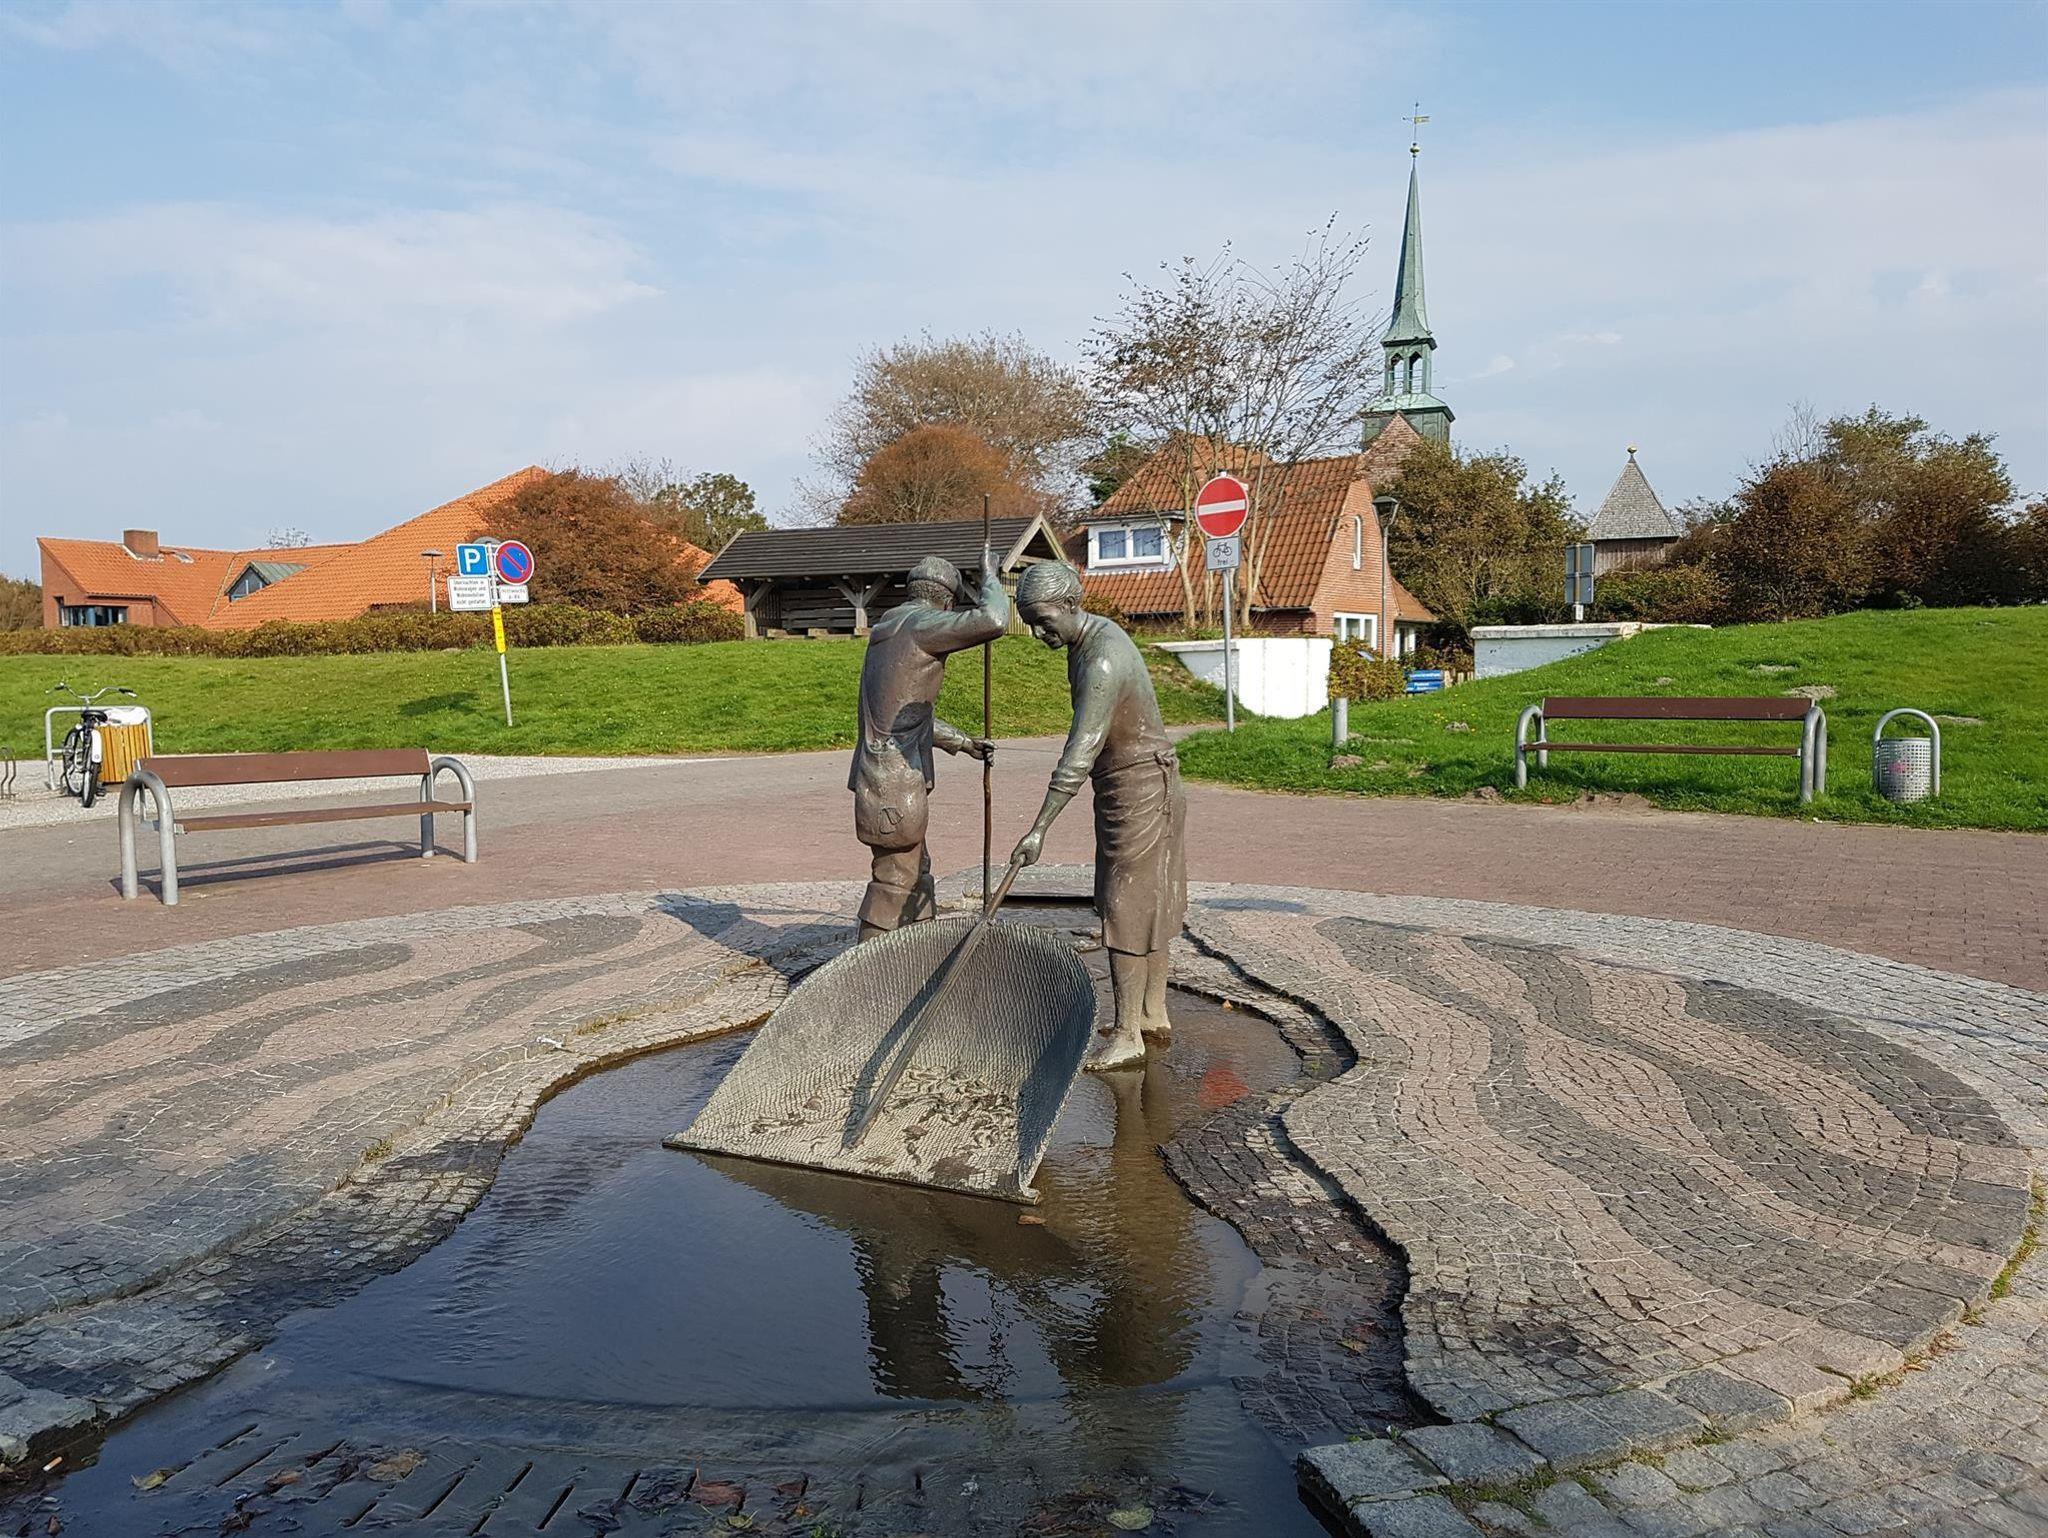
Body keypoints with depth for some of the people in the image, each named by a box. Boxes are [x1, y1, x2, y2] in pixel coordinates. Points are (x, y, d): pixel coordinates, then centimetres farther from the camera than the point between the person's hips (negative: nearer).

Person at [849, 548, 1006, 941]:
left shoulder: (886, 631, 19)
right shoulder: (921, 623, -11)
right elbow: (993, 620, -25)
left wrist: (963, 742, 32)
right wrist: (989, 575, -5)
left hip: (880, 776, 10)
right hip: (895, 781, -10)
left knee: (916, 870, 18)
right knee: (895, 881, -3)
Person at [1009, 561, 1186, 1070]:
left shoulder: (1102, 662, -26)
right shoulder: (1095, 633, 7)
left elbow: (1078, 757, -30)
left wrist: (1039, 828, -30)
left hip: (1138, 791, -10)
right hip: (1130, 787, 10)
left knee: (1125, 912, -5)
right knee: (1147, 904, 15)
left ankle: (1126, 1038, 1)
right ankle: (1153, 1015, 25)